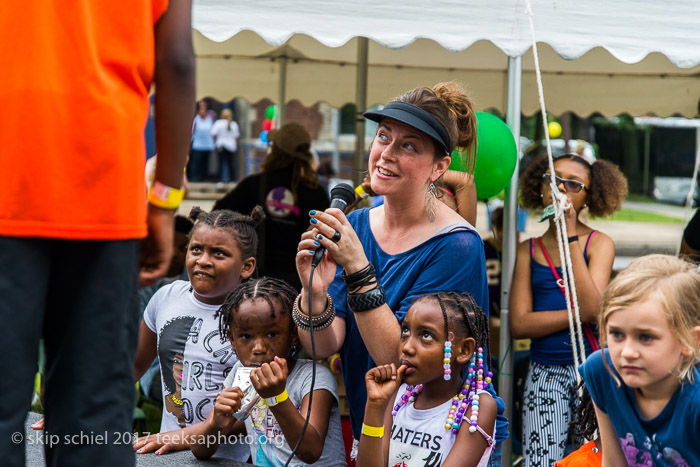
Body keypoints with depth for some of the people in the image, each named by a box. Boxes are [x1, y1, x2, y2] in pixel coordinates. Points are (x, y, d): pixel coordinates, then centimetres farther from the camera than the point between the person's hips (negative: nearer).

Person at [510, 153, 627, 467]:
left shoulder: (599, 243, 2)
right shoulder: (528, 250, 7)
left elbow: (591, 306, -15)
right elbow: (519, 324, -3)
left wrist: (570, 236, -13)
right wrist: (579, 313, -12)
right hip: (544, 373, 2)